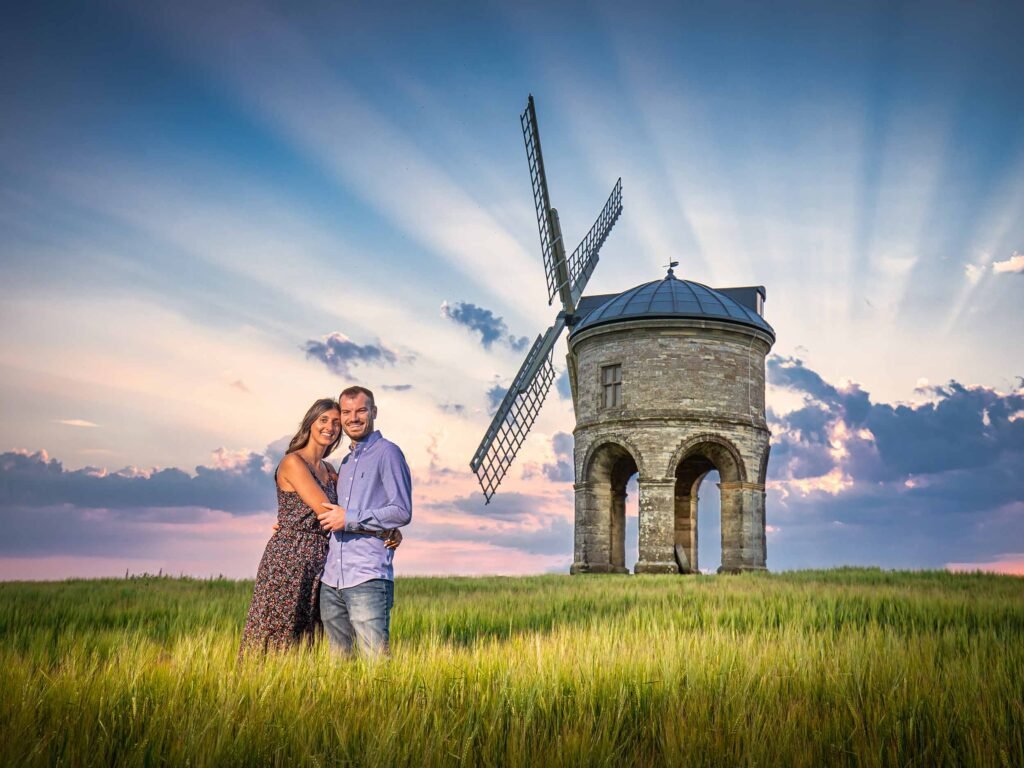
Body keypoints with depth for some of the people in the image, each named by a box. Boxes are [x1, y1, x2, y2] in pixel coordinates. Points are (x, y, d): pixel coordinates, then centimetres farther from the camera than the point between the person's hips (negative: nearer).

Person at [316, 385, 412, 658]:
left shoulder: (387, 453, -3)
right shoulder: (346, 462, 22)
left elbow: (402, 512, -11)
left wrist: (349, 518, -13)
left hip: (367, 577, -8)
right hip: (331, 580, 8)